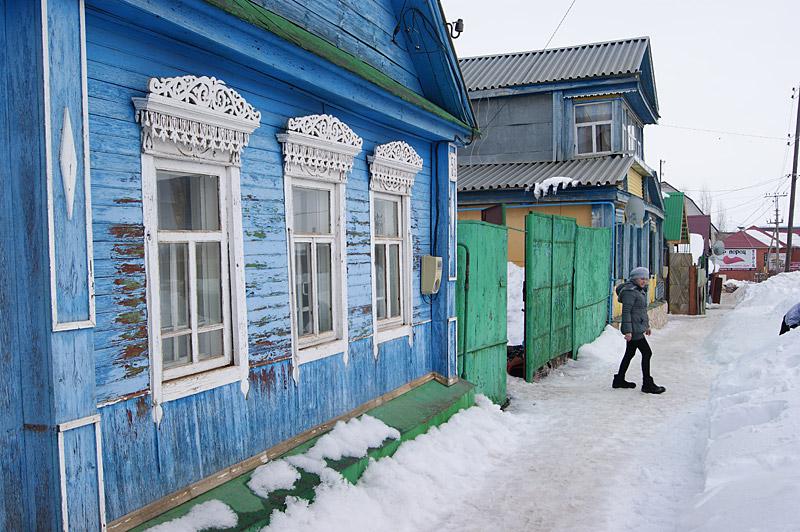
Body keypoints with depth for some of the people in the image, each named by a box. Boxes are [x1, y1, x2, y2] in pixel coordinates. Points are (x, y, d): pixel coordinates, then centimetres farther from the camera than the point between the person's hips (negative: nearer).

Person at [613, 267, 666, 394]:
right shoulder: (629, 291, -16)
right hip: (633, 329, -10)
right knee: (647, 353, -8)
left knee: (629, 354, 15)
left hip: (637, 328, 10)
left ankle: (619, 380, 24)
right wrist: (628, 331, -24)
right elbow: (626, 311, -21)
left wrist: (647, 325, 26)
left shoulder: (639, 290, 16)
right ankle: (647, 384, -2)